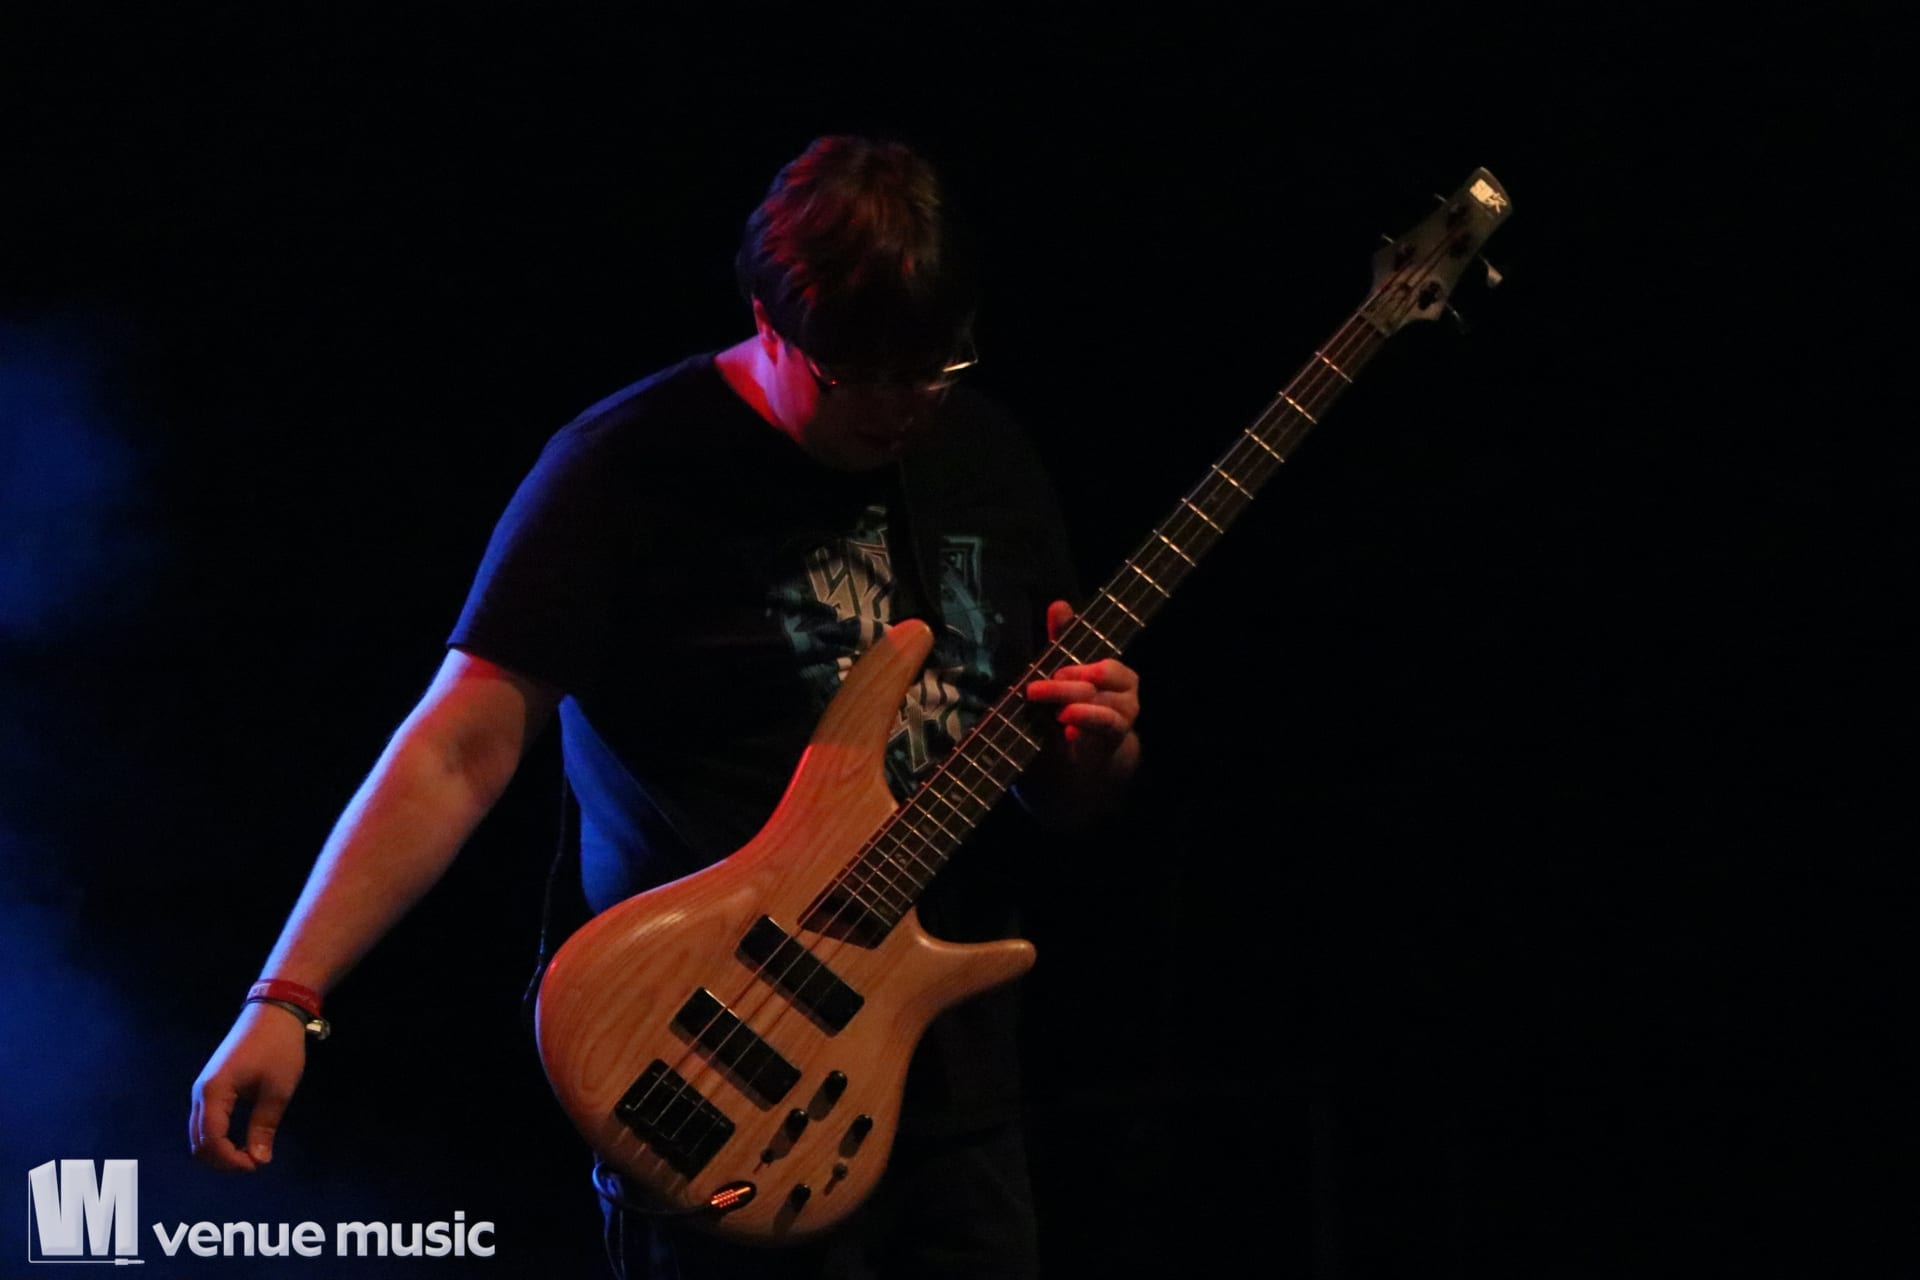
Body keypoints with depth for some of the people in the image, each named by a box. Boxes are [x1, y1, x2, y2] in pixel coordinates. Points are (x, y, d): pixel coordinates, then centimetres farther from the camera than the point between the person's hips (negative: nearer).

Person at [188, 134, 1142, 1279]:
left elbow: (1062, 800, 16)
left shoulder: (988, 457, 8)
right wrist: (288, 998, -25)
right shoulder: (632, 467, -11)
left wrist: (1095, 749, -8)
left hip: (959, 1085, 6)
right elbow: (463, 747, -16)